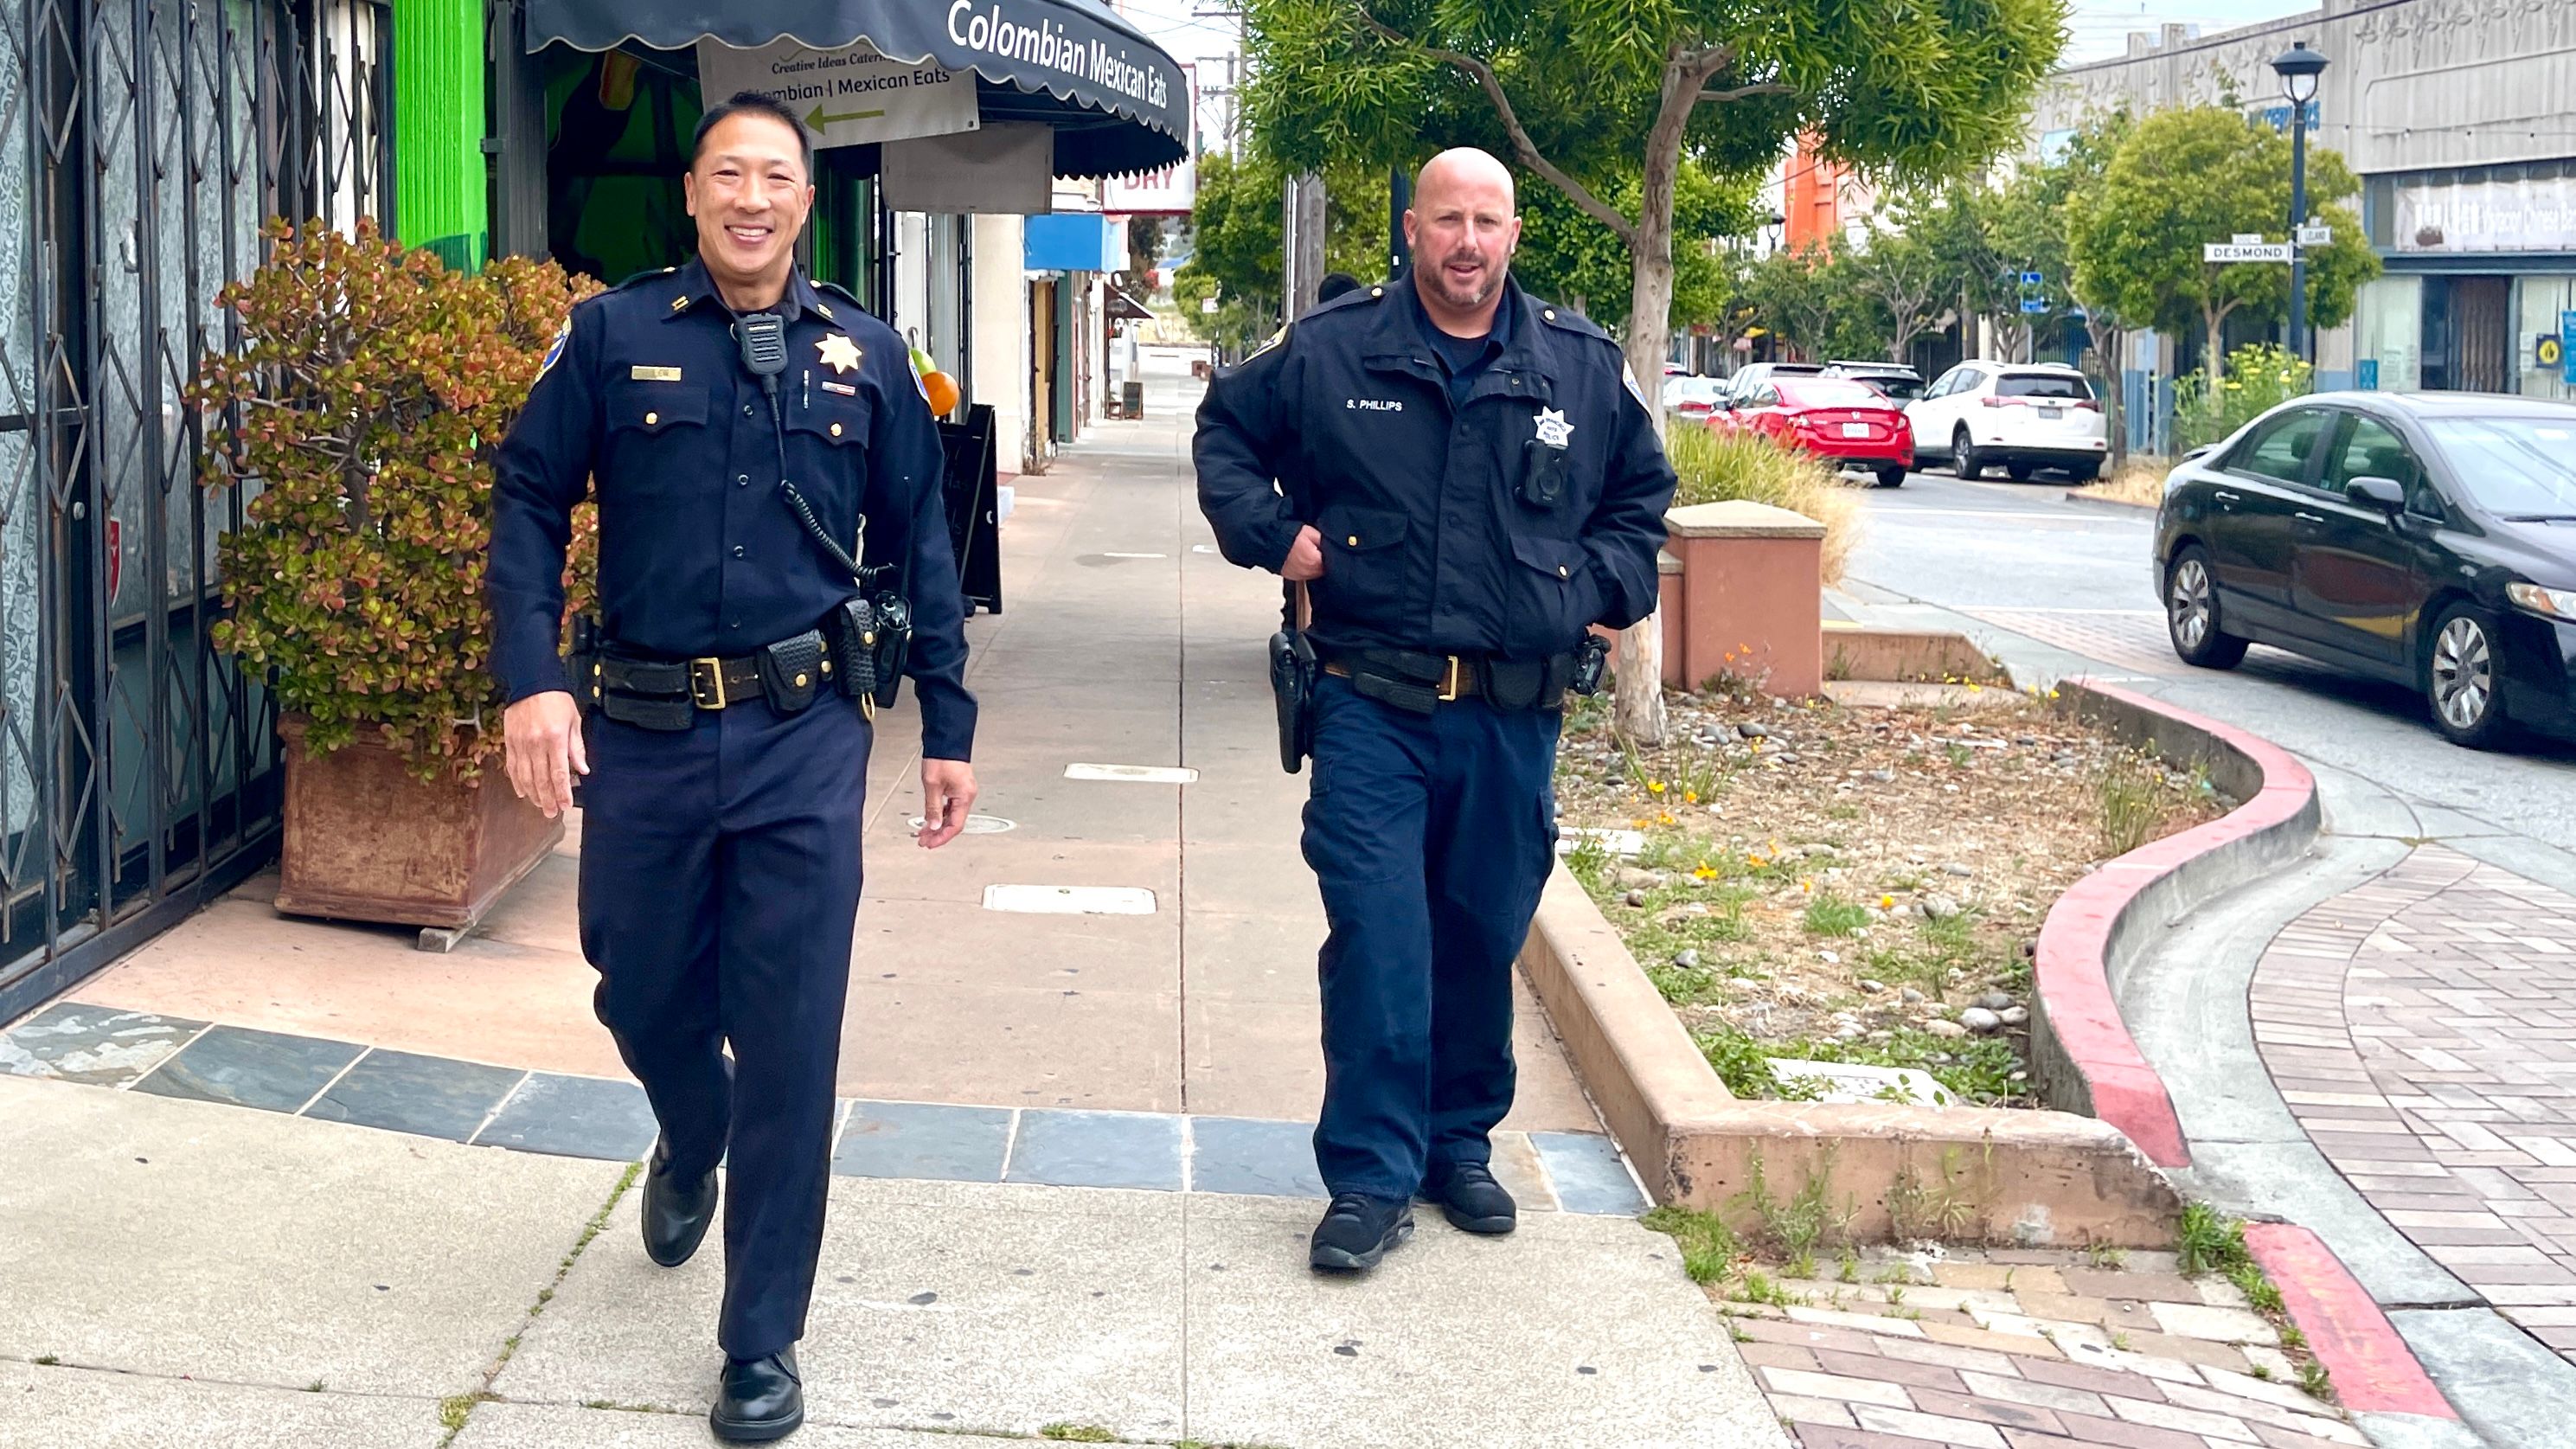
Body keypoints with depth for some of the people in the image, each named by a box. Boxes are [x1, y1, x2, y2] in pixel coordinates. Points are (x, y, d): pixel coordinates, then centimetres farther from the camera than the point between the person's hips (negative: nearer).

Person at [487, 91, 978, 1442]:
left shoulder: (863, 354, 5)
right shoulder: (613, 335, 1)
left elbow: (919, 544, 9)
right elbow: (529, 502, 0)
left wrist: (947, 728, 7)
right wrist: (530, 680, -12)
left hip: (803, 738, 0)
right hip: (640, 733, 1)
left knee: (789, 1046, -1)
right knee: (641, 991, 15)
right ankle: (691, 1143, 52)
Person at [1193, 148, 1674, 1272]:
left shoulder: (1584, 367, 6)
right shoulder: (1331, 350, 0)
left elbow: (1643, 490, 21)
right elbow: (1226, 431, 15)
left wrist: (1606, 586, 5)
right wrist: (1270, 531, 0)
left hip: (1513, 715, 3)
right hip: (1372, 705, -2)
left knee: (1483, 939, 12)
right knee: (1376, 938, -8)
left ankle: (1459, 1145, 29)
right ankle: (1372, 1178, 0)